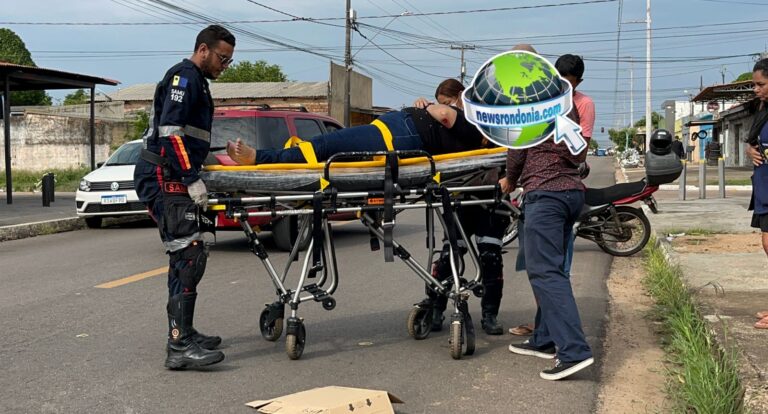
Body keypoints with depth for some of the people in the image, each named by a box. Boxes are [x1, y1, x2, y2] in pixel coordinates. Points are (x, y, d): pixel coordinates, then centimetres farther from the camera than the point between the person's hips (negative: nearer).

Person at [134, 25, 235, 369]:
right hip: (166, 178, -11)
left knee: (184, 259, 14)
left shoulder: (196, 82, 25)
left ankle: (184, 334, 22)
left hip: (174, 181, 11)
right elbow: (170, 131, -19)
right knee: (189, 255, -16)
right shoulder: (184, 76, -8)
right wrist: (192, 179, -22)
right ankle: (179, 346, -18)